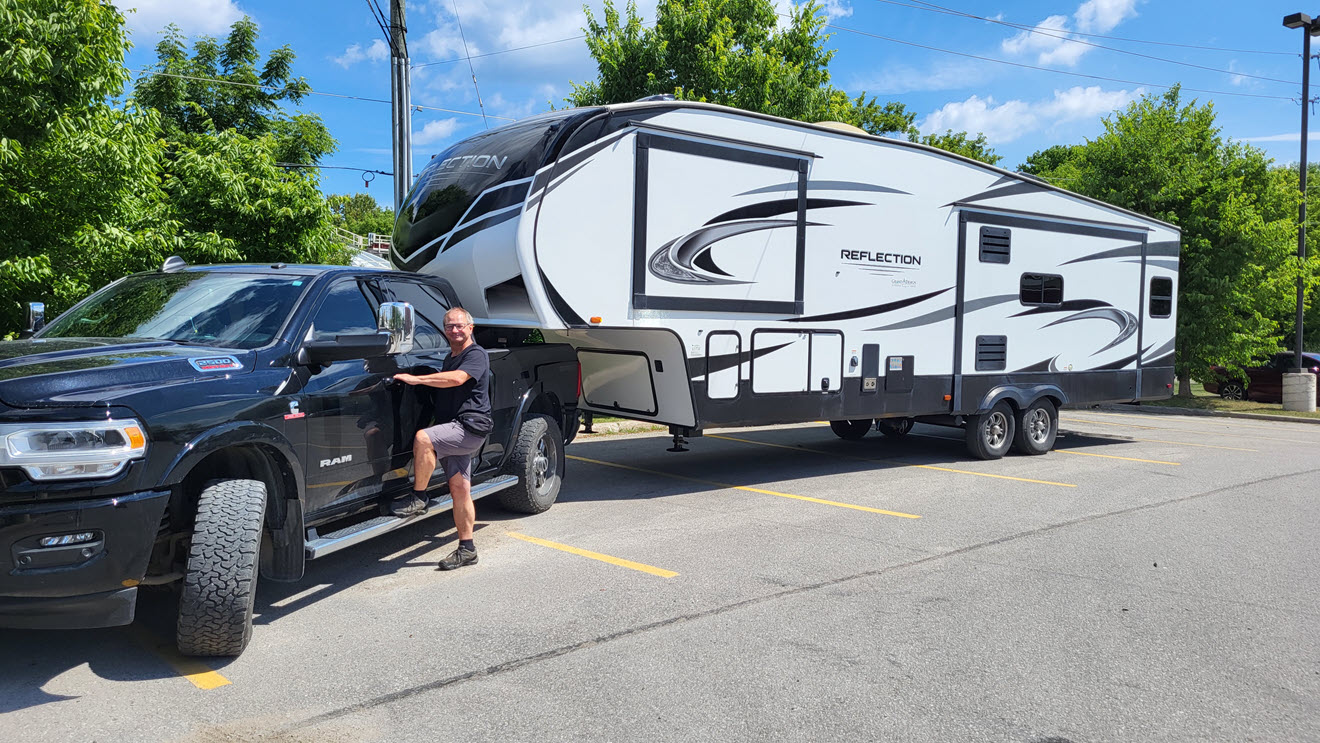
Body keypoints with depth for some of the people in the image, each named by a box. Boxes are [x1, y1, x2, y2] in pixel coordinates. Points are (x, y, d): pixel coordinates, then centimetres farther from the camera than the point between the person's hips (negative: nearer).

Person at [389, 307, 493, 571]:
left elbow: (457, 378, -24)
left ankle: (418, 498, -17)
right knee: (459, 489, 6)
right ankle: (466, 549, 10)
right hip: (454, 430, 9)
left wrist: (416, 379, -25)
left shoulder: (476, 355, -5)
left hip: (470, 427, -9)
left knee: (423, 439, -31)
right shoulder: (450, 358, 25)